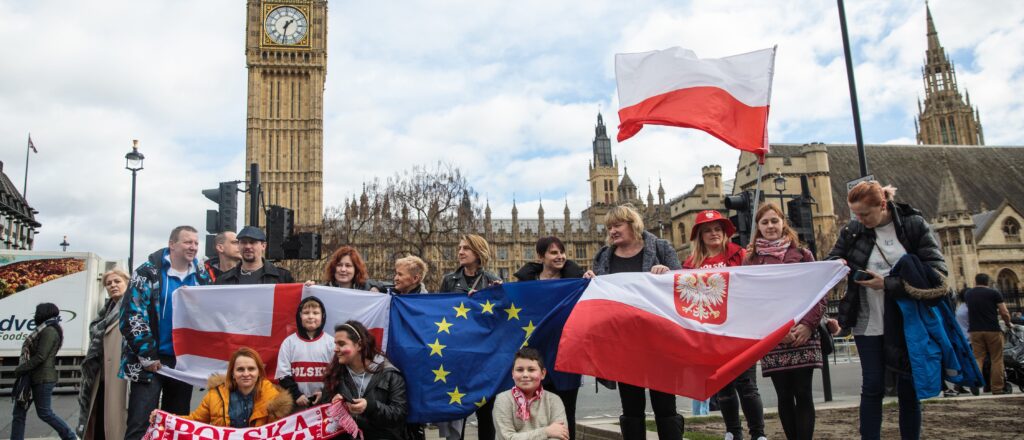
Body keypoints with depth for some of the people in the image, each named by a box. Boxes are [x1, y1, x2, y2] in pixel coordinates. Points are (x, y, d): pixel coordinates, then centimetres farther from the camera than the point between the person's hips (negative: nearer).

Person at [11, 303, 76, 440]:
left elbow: (40, 357, -19)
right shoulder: (45, 330, 18)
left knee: (44, 413, -3)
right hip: (33, 377, 10)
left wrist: (20, 369, -13)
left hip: (43, 378, -10)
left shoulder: (49, 331, -13)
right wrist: (22, 369, 5)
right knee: (19, 412, 6)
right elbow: (33, 353, 17)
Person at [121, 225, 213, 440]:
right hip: (150, 360, -4)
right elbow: (131, 316, -11)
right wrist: (147, 356, -14)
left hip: (185, 361, 5)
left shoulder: (202, 276, 9)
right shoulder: (148, 273, -5)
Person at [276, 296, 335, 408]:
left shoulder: (330, 342, 1)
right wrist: (296, 395, -9)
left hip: (323, 401, 0)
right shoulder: (289, 342, 2)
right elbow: (283, 374, 0)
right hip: (296, 402, 0)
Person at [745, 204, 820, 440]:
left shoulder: (802, 254, 8)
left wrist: (808, 324, -11)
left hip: (803, 335, 0)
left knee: (803, 394, -2)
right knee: (784, 396, 4)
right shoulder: (751, 260, 7)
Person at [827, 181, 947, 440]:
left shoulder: (914, 225, -5)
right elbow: (832, 261, 10)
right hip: (868, 323, 1)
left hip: (906, 322, -1)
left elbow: (937, 270, -11)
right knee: (872, 388, 3)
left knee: (908, 389, 8)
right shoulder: (852, 231, 1)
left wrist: (888, 284, -19)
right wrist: (839, 264, -15)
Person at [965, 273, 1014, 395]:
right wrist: (1008, 324, 14)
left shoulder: (967, 294, 10)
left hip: (975, 331, 3)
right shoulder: (994, 293, -1)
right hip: (992, 330, -2)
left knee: (977, 359, 3)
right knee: (996, 360, 5)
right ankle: (997, 388, 6)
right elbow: (1004, 313, -4)